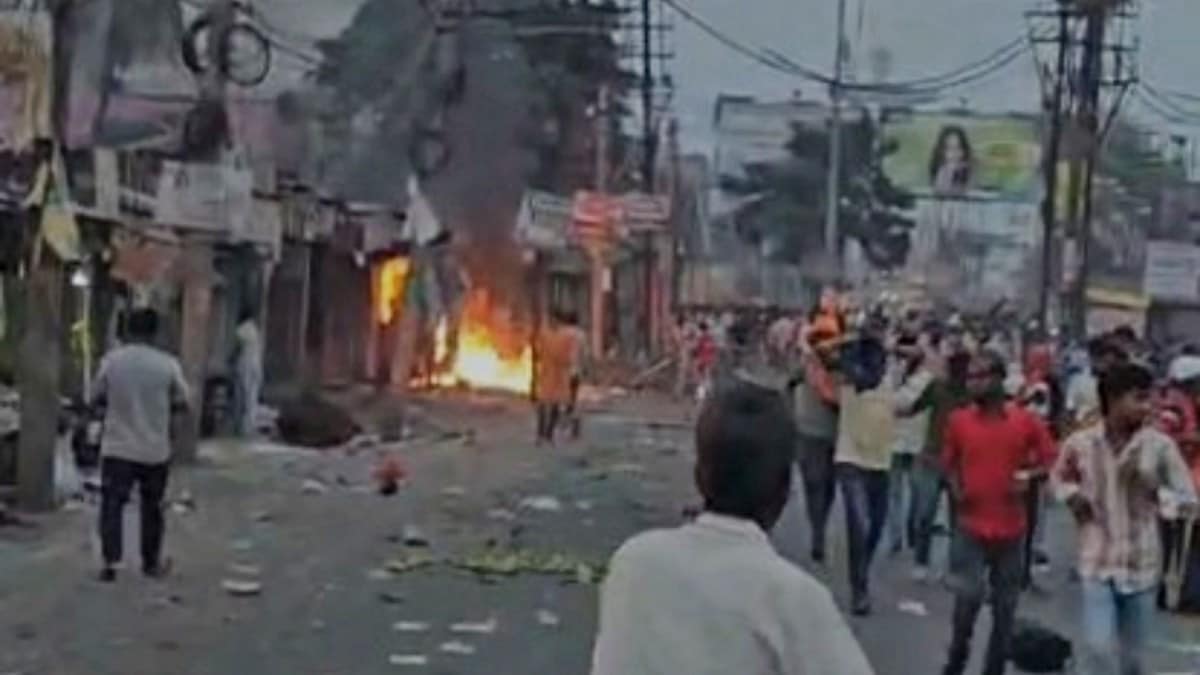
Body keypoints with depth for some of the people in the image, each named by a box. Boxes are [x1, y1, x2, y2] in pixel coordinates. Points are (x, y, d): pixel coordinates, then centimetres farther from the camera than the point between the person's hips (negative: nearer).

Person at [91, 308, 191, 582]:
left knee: (112, 504, 3)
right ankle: (151, 562, 23)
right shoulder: (168, 364, -8)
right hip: (155, 450, 0)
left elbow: (96, 398, 3)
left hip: (117, 448, 0)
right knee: (151, 506, 14)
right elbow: (181, 402, 0)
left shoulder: (111, 360, -6)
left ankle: (110, 562, -7)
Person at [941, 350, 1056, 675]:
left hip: (1011, 528, 1)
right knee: (968, 596, -11)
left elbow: (1050, 460, 3)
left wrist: (1029, 477, -14)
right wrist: (955, 488, -5)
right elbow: (949, 462, 12)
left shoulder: (1026, 421, -5)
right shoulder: (958, 420, -2)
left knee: (1005, 606, 8)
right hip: (970, 525, -1)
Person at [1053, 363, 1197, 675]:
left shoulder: (1161, 446, -9)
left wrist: (1153, 490, -20)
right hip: (1098, 564, -1)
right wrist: (1072, 496, -4)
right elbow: (1059, 476, 16)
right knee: (1099, 648, -12)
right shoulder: (1079, 443, -6)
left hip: (1142, 564, 1)